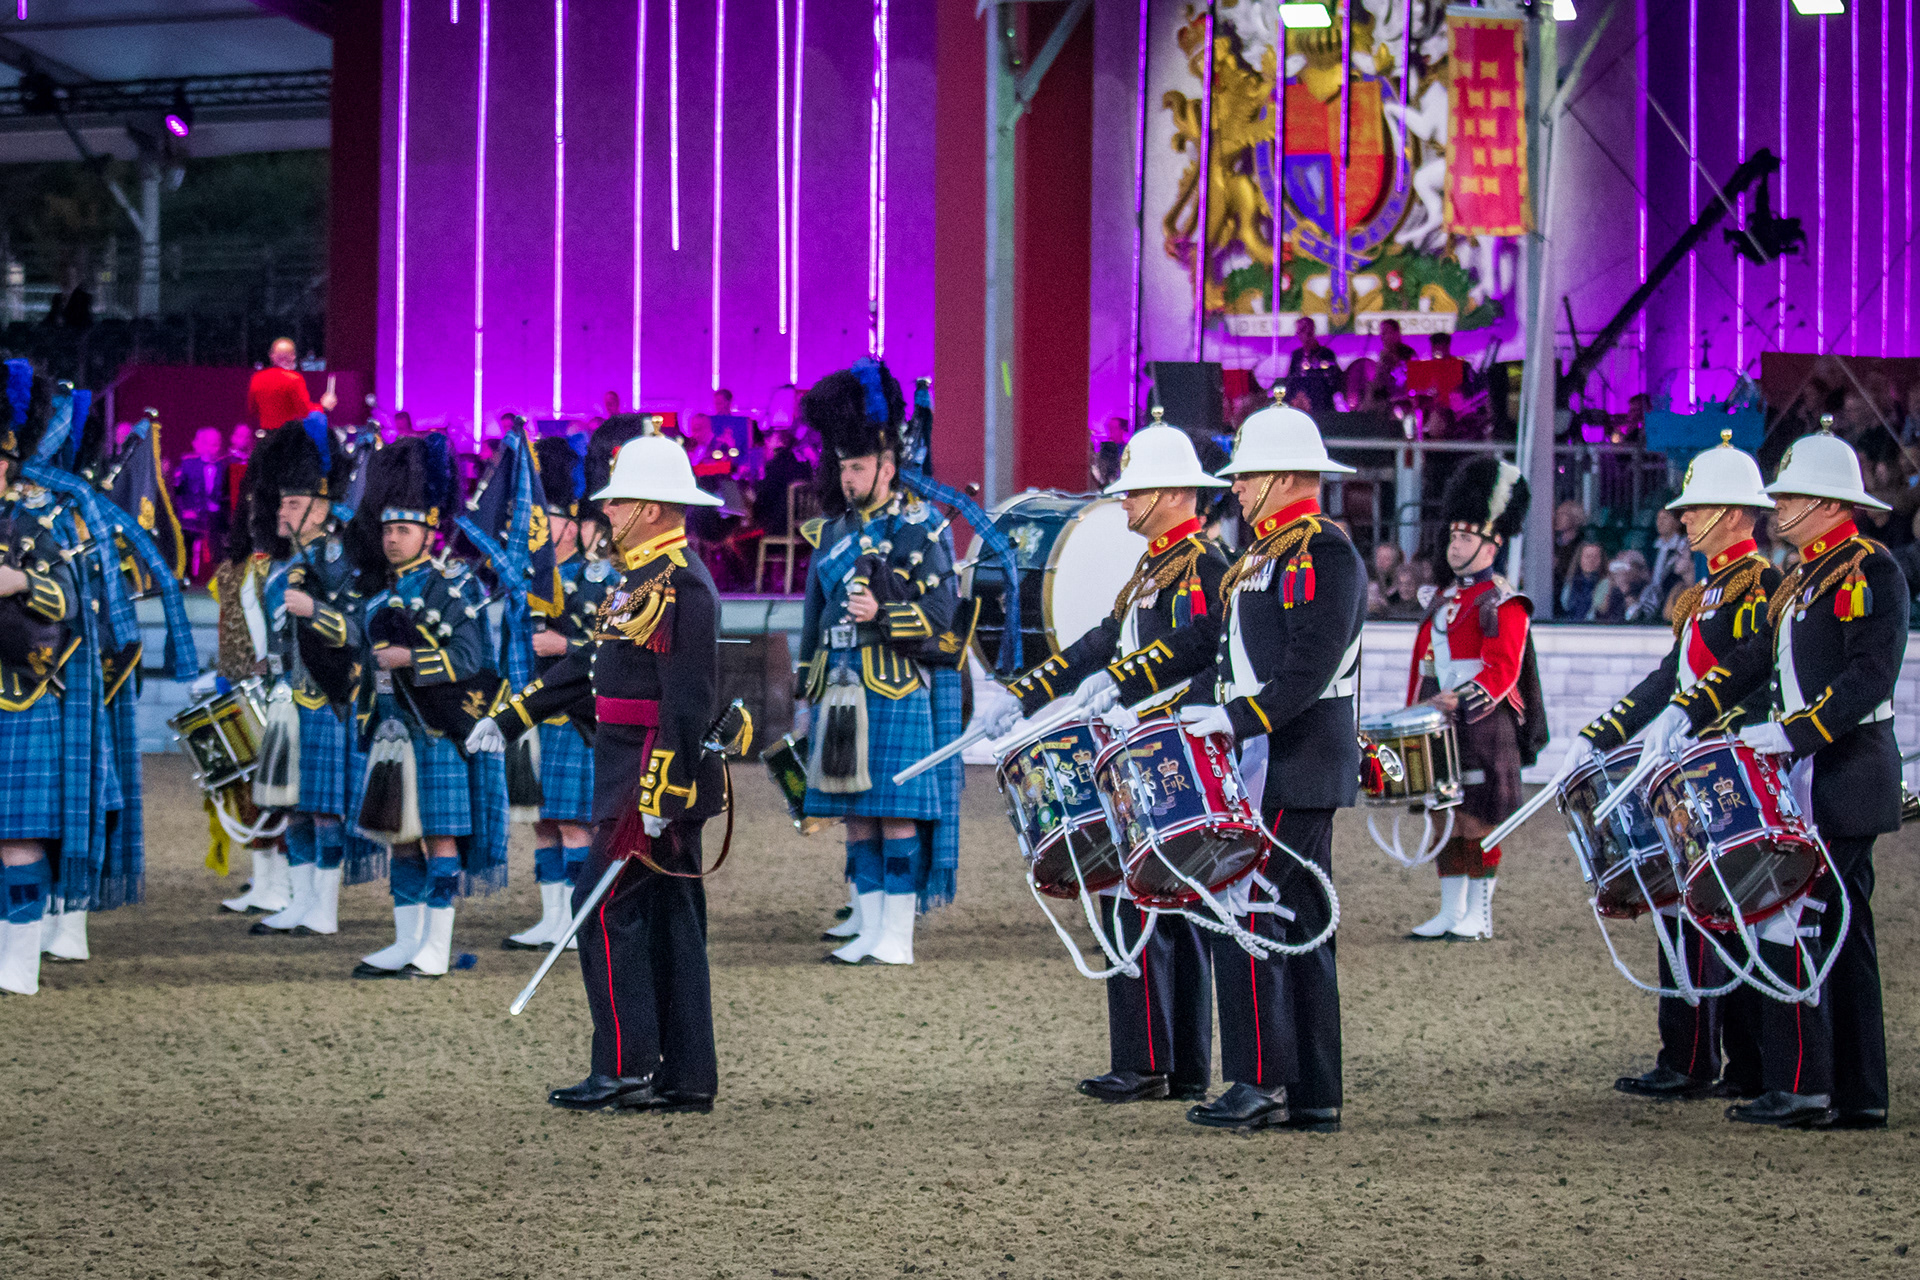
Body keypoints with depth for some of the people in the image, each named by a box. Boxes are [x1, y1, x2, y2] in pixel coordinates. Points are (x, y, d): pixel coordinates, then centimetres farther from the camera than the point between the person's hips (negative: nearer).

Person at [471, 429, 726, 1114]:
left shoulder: (680, 583, -16)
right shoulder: (645, 577, 17)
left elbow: (688, 699, -21)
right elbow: (591, 662, 24)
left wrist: (660, 794, -24)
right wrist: (510, 718, 23)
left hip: (659, 773, -10)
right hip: (633, 770, 10)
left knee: (606, 909, -8)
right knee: (666, 917, 9)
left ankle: (626, 1069, -7)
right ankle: (686, 1078, 11)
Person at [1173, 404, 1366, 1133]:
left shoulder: (1324, 554, -13)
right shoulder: (1269, 554, 19)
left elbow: (1308, 670, -22)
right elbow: (1233, 658, 22)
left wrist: (1238, 719, -27)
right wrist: (1191, 716, 11)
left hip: (1293, 771, -10)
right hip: (1269, 768, 10)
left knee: (1249, 917, -10)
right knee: (1298, 929, 10)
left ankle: (1262, 1082, -8)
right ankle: (1313, 1095, 12)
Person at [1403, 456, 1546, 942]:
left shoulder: (1503, 604, -7)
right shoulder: (1443, 600, 17)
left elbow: (1501, 670, -18)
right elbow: (1422, 663, 21)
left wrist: (1458, 700, -30)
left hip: (1483, 726, -7)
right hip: (1438, 725, 7)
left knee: (1479, 819, -3)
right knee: (1445, 818, 9)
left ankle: (1479, 915, 3)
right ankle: (1450, 911, 14)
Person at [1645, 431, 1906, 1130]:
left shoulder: (1870, 570, -11)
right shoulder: (1803, 580, 18)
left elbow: (1869, 678, -21)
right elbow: (1754, 659, 17)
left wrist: (1792, 732, -26)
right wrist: (1685, 711, 5)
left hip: (1844, 775, -10)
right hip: (1812, 778, 10)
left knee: (1787, 917, -11)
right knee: (1840, 928, 10)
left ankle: (1800, 1086, -10)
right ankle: (1858, 1094, 13)